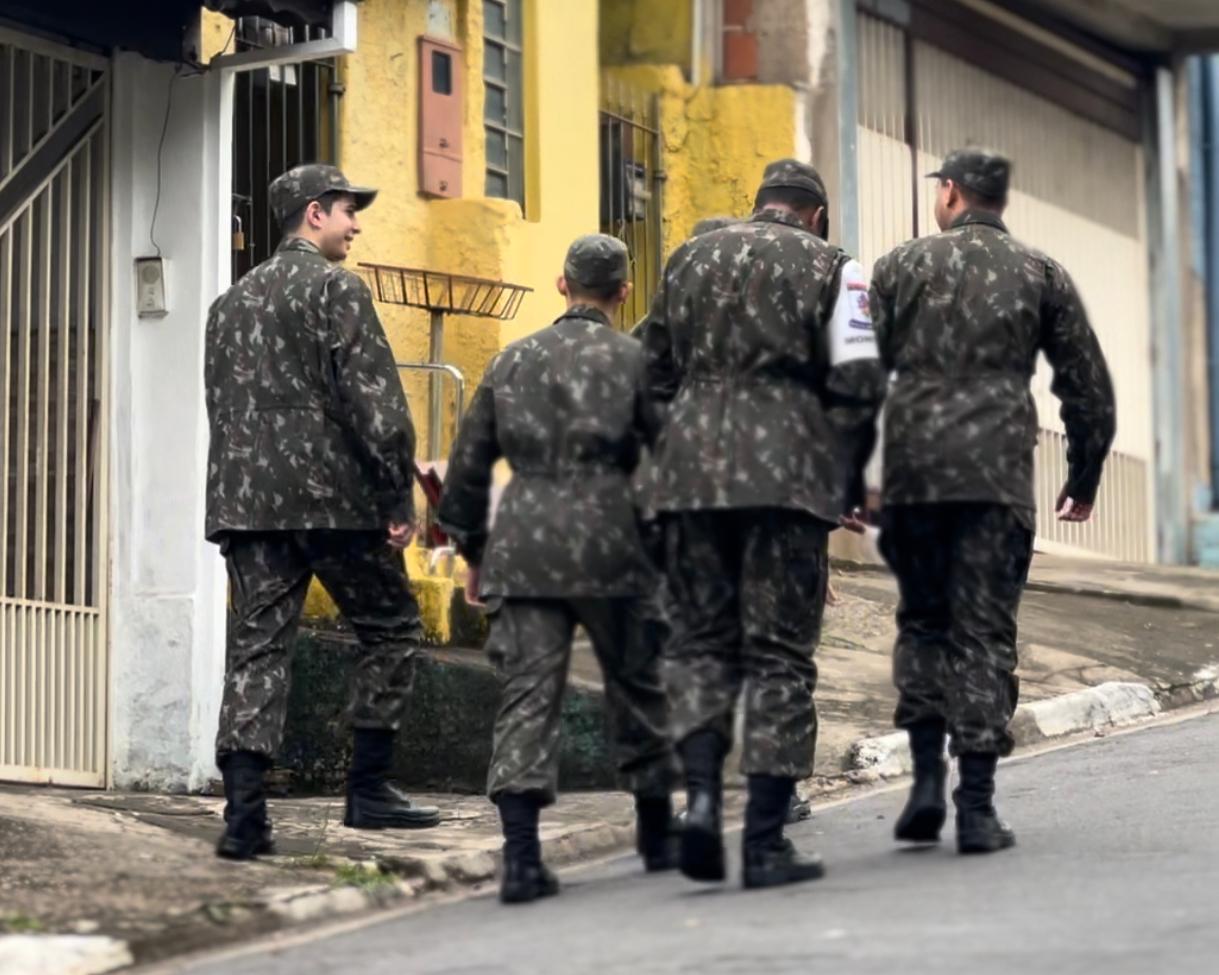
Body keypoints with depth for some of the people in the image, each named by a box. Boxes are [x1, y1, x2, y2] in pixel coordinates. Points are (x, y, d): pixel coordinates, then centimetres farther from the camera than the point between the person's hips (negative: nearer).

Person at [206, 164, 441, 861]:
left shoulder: (232, 301, 18)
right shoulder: (337, 289, -4)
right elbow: (376, 400, -12)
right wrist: (400, 497, -9)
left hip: (246, 500, 6)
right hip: (332, 495, -6)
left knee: (258, 647, 2)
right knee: (392, 628, 9)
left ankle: (245, 814, -8)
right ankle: (370, 788, 7)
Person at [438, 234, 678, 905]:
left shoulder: (511, 362, 13)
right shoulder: (634, 360, 2)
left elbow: (467, 466, 15)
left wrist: (473, 551, 24)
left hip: (523, 547, 2)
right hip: (609, 544, -2)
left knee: (526, 694, -3)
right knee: (637, 687, 14)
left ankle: (521, 856, -15)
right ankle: (658, 835, 27)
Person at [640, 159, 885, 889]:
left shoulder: (690, 260, 17)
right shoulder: (828, 266, 6)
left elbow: (654, 376, 17)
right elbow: (858, 383, -2)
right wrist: (848, 485, 8)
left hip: (692, 473, 3)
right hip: (787, 474, -3)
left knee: (703, 639, 12)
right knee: (779, 651, 1)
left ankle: (702, 793, -9)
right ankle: (766, 841, 0)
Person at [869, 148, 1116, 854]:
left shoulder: (902, 266, 8)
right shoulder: (1042, 275, 11)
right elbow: (1089, 389, 11)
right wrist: (1084, 479, 22)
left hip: (912, 473, 0)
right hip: (999, 477, 0)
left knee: (922, 623, 15)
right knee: (984, 635, 2)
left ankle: (927, 777, 3)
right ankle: (977, 807, -3)